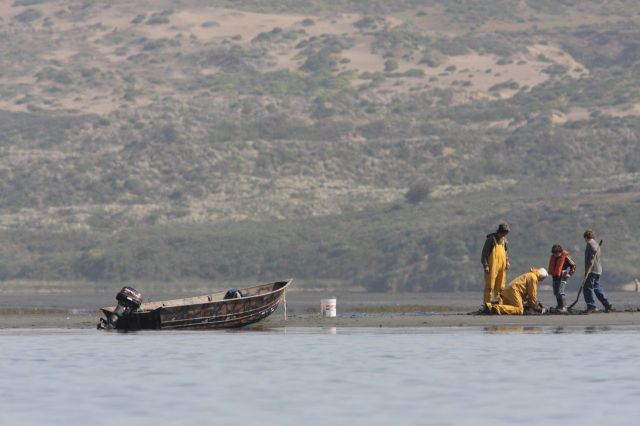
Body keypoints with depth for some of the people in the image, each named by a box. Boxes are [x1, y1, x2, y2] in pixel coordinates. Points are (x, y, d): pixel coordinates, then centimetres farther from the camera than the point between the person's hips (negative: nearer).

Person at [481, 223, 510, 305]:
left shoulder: (504, 240, 14)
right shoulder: (491, 239, -7)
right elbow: (484, 253, -8)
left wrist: (507, 261, 13)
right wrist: (485, 265, -14)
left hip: (502, 266, 7)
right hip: (492, 266, -7)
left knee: (500, 285, 10)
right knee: (490, 285, -8)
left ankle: (498, 301, 18)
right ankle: (487, 303, -7)